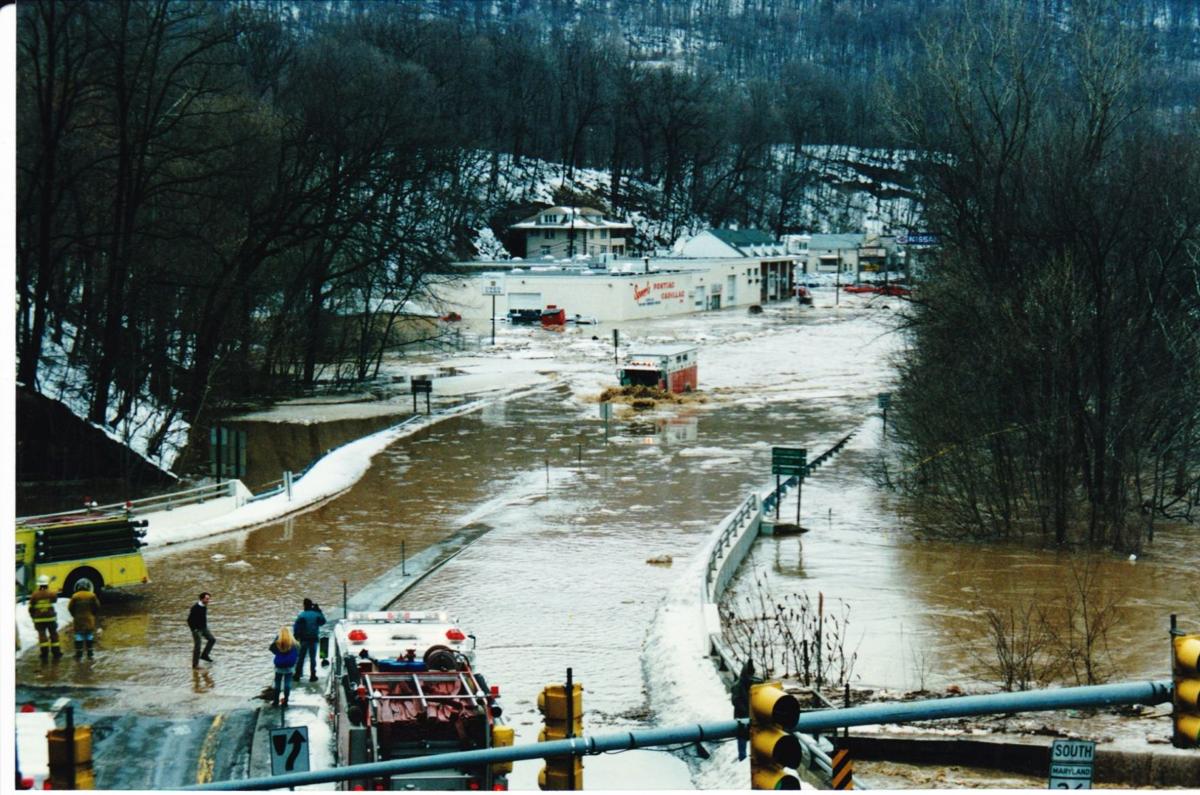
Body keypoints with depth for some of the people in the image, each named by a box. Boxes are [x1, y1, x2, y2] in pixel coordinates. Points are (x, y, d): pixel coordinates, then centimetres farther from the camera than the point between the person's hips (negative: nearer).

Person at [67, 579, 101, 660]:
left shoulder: (75, 596, -8)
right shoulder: (92, 596, -6)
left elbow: (70, 607, -3)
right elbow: (97, 607, -1)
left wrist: (74, 615, 14)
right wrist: (95, 616, 14)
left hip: (79, 620, -1)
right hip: (89, 620, 1)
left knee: (79, 636, 5)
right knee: (89, 636, 9)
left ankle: (79, 654, 4)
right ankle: (90, 654, 13)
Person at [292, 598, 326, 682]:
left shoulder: (302, 615, -12)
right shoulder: (316, 614, -4)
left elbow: (296, 627, -14)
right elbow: (323, 621, 15)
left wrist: (296, 636, 0)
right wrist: (319, 611, 17)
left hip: (304, 639, -2)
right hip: (313, 639, 2)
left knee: (301, 657, 7)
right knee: (312, 658, 9)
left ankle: (298, 675, 5)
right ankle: (312, 676, 8)